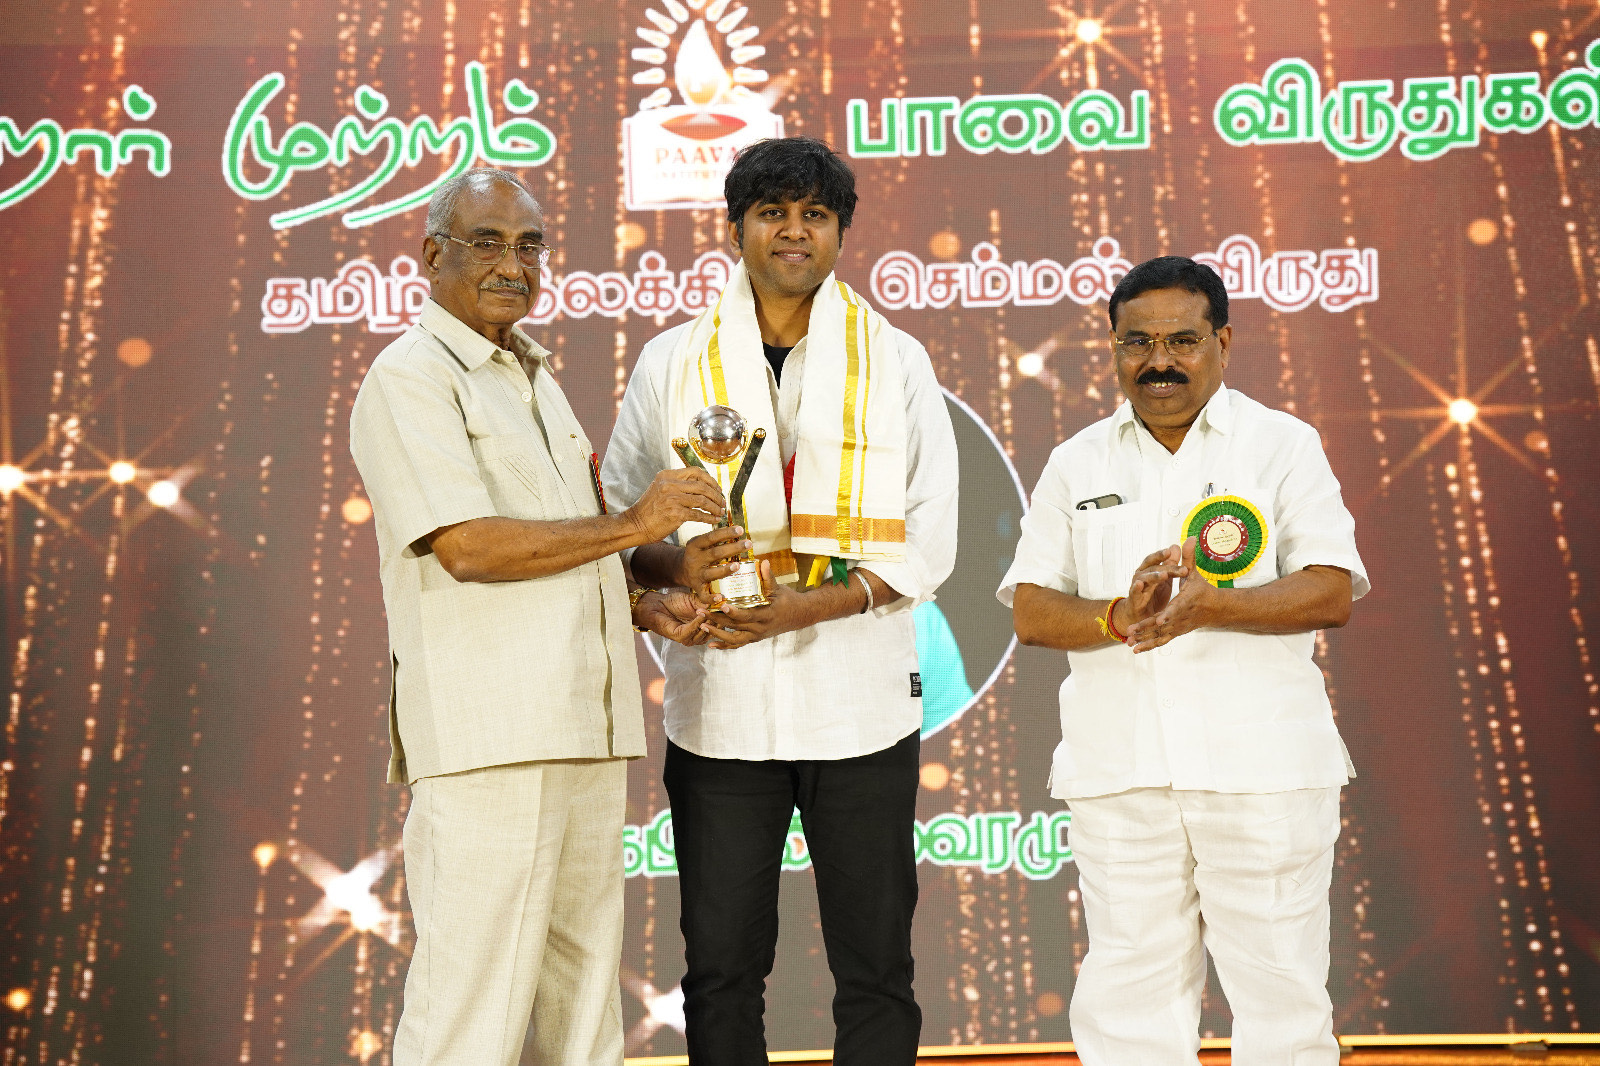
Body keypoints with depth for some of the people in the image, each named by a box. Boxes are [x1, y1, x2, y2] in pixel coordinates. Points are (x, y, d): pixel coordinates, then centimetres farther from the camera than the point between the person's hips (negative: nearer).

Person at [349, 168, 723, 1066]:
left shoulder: (536, 379, 22)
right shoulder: (411, 376, -4)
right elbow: (468, 548, -17)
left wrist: (641, 606, 10)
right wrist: (631, 525, -10)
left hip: (585, 729, 8)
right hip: (487, 737, -8)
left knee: (586, 986, 14)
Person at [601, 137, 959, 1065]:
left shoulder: (896, 362, 5)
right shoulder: (672, 363, 7)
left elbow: (929, 544, -1)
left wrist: (810, 604, -16)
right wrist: (674, 565, -15)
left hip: (860, 702, 0)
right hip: (720, 707, 1)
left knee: (876, 970, 10)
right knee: (722, 970, 10)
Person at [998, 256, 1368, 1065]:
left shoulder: (1283, 444, 5)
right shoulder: (1076, 464, 12)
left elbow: (1332, 595, -5)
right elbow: (1030, 611, 6)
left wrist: (1208, 606, -21)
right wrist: (1118, 617, -14)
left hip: (1262, 765, -2)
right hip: (1118, 772, 2)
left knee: (1280, 992, 7)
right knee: (1129, 999, 9)